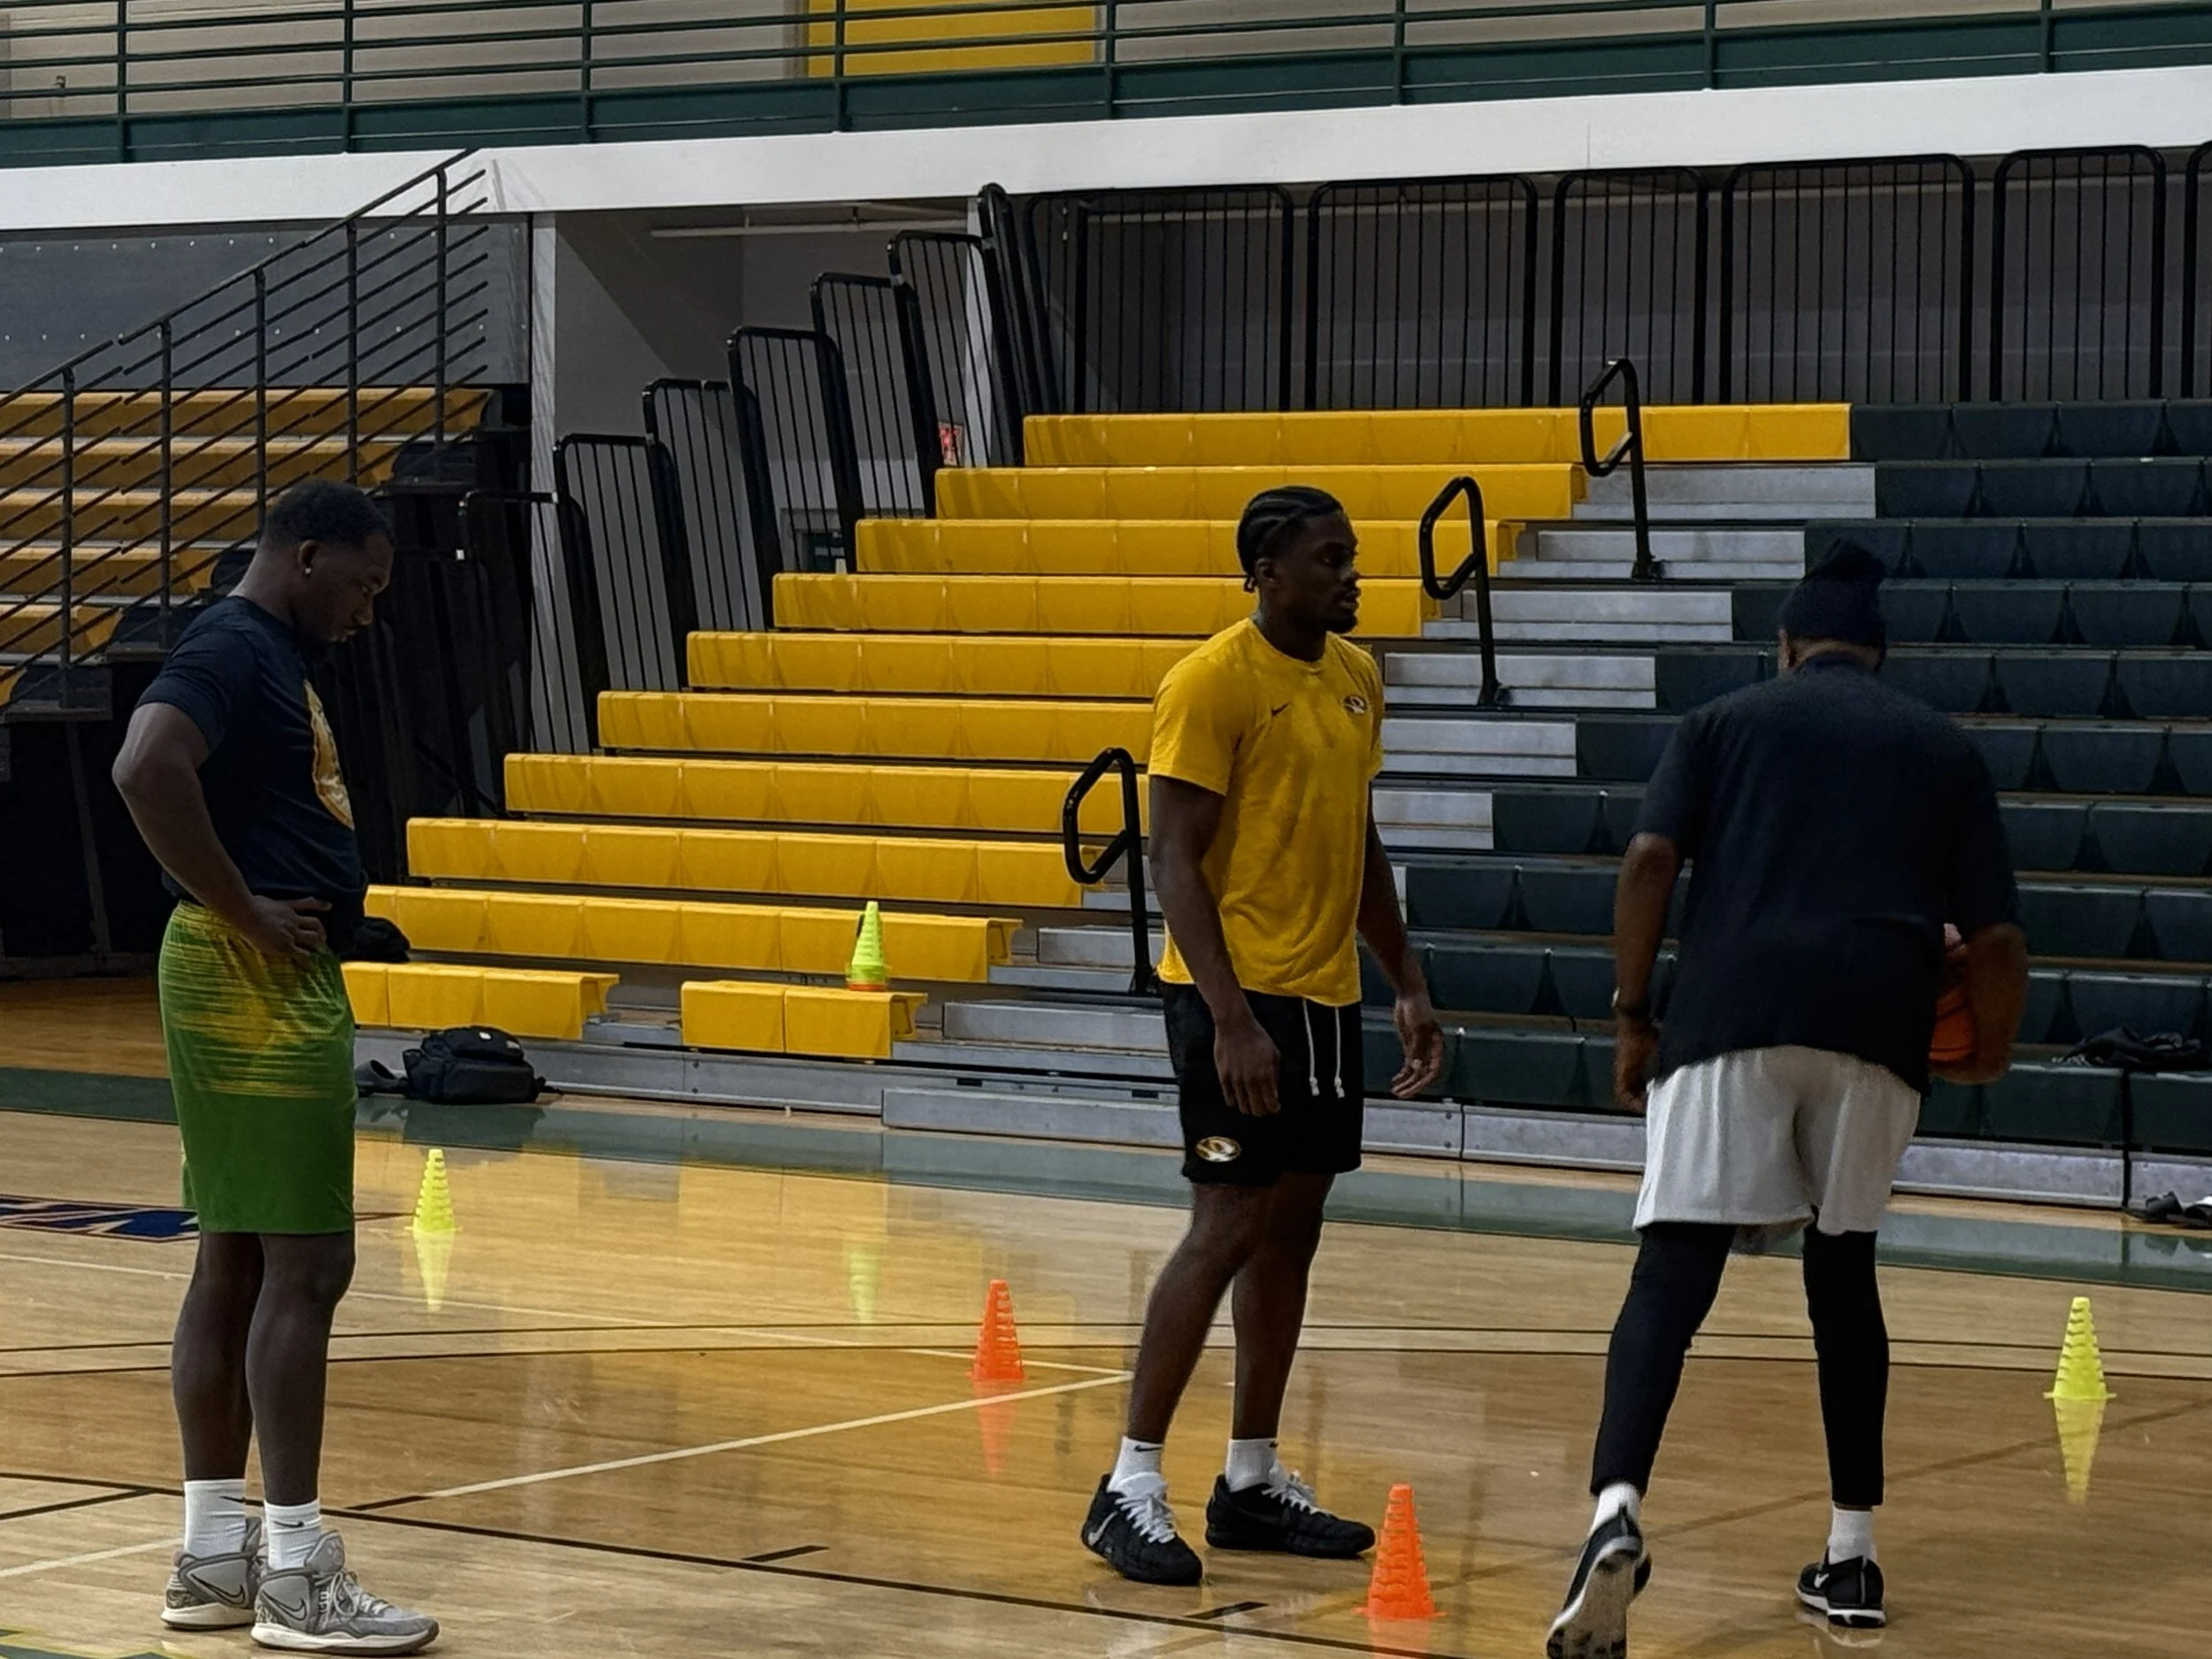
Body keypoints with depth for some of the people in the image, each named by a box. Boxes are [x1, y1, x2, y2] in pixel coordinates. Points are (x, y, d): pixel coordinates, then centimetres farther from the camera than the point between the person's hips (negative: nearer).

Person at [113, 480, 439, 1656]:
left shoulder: (274, 657, 17)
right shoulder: (232, 649, -14)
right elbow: (147, 771, -31)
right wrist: (244, 912, -23)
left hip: (283, 981, 10)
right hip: (257, 984, -10)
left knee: (236, 1263, 11)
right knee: (303, 1264, -9)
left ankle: (213, 1558, 16)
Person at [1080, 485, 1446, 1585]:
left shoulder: (1355, 677, 11)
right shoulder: (1215, 681, -13)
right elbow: (1175, 862, -16)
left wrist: (1408, 987, 15)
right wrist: (1229, 1018, -23)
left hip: (1325, 993, 8)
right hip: (1236, 997, -8)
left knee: (1292, 1230, 11)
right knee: (1228, 1226, -11)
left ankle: (1252, 1481, 19)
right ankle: (1131, 1485, -5)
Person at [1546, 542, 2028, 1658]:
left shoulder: (1726, 722, 18)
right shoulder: (1943, 747, 21)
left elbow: (1649, 861, 2)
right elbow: (1996, 935, 14)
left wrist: (1630, 1016, 7)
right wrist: (1992, 1049, 31)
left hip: (1733, 1011, -1)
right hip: (1877, 1023, 2)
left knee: (1671, 1273, -7)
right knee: (1842, 1271, 19)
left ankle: (1617, 1511, -30)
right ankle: (1851, 1557, 22)